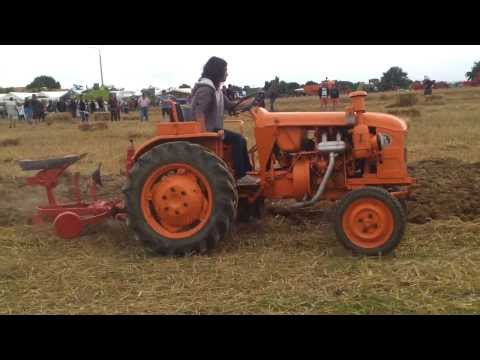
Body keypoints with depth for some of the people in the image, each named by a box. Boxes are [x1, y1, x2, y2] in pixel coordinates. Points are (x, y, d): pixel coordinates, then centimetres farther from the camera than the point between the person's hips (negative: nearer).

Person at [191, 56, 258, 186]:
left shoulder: (216, 88, 14)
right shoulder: (206, 89, -18)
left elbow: (229, 105, 15)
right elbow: (199, 113, -25)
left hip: (214, 128, 10)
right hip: (208, 130, -10)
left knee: (239, 140, 9)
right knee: (237, 139, -19)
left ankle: (246, 171, 13)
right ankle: (240, 176, -17)